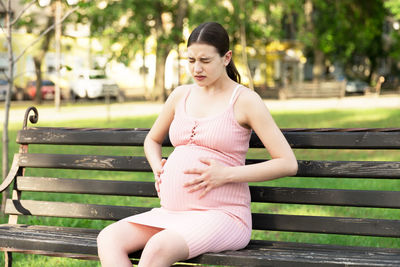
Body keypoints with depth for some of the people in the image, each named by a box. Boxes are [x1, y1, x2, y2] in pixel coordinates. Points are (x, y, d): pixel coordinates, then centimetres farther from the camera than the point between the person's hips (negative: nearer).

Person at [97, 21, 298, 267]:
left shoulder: (245, 100, -2)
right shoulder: (181, 95, 14)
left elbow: (288, 164, -8)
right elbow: (152, 139, 33)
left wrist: (226, 175, -15)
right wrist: (158, 168, 10)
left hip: (222, 216, -6)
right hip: (172, 213, 6)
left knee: (159, 247, -36)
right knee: (109, 238, -20)